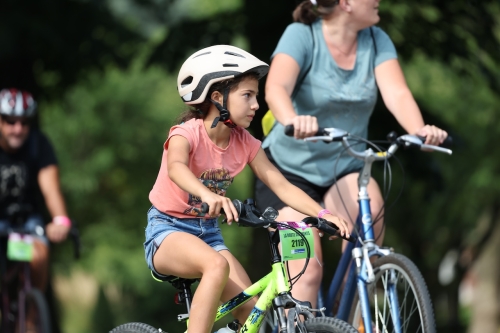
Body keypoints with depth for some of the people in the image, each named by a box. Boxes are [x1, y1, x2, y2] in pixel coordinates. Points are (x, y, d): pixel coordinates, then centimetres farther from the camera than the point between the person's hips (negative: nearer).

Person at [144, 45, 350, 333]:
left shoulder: (245, 143, -2)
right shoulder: (187, 134, -19)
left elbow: (282, 186, -6)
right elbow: (176, 168, -42)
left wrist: (323, 214, -23)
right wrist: (207, 195, -63)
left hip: (207, 231, 6)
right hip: (168, 231, -6)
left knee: (251, 310, -12)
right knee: (217, 266, -37)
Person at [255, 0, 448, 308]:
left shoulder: (376, 41, -2)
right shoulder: (302, 35, -15)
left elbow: (397, 93, -16)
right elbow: (276, 88, -31)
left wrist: (419, 130, -38)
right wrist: (292, 120, -54)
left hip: (345, 170, 3)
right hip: (291, 167, -3)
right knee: (307, 270, -16)